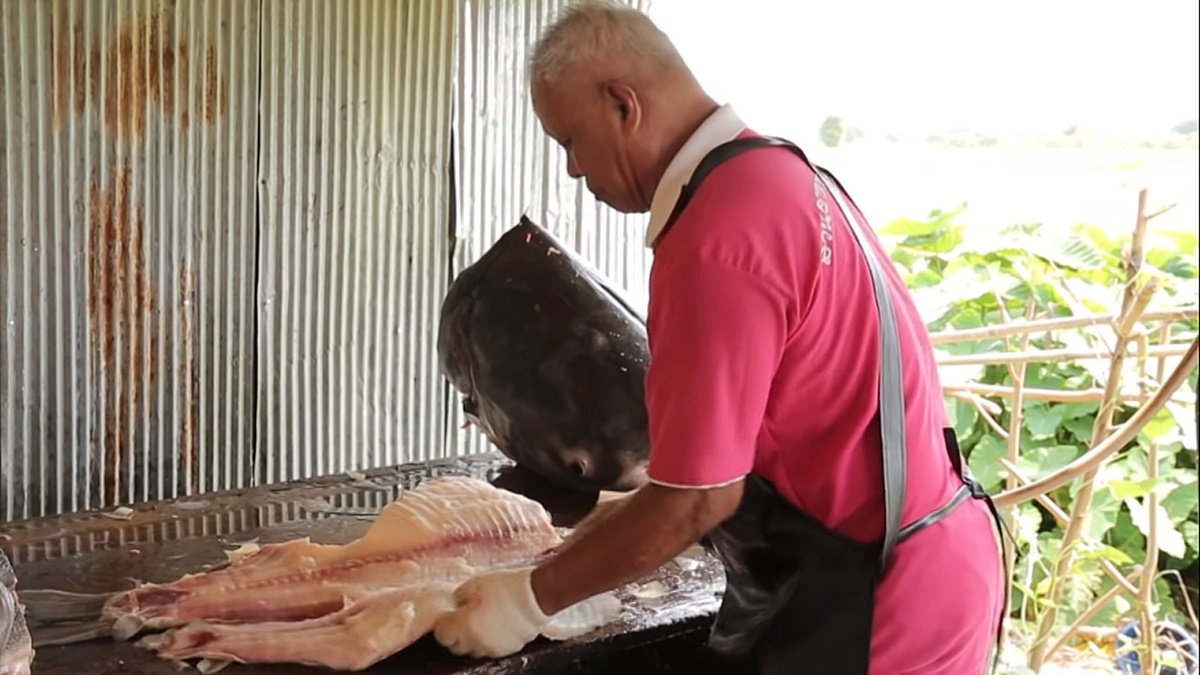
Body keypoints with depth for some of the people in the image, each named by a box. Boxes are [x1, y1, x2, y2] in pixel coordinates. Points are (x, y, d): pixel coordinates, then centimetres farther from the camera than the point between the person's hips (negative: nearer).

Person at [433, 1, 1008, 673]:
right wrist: (642, 511, 18)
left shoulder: (716, 240, -25)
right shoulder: (779, 172, 5)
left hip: (871, 603, -9)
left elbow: (700, 497, -21)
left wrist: (531, 599, -10)